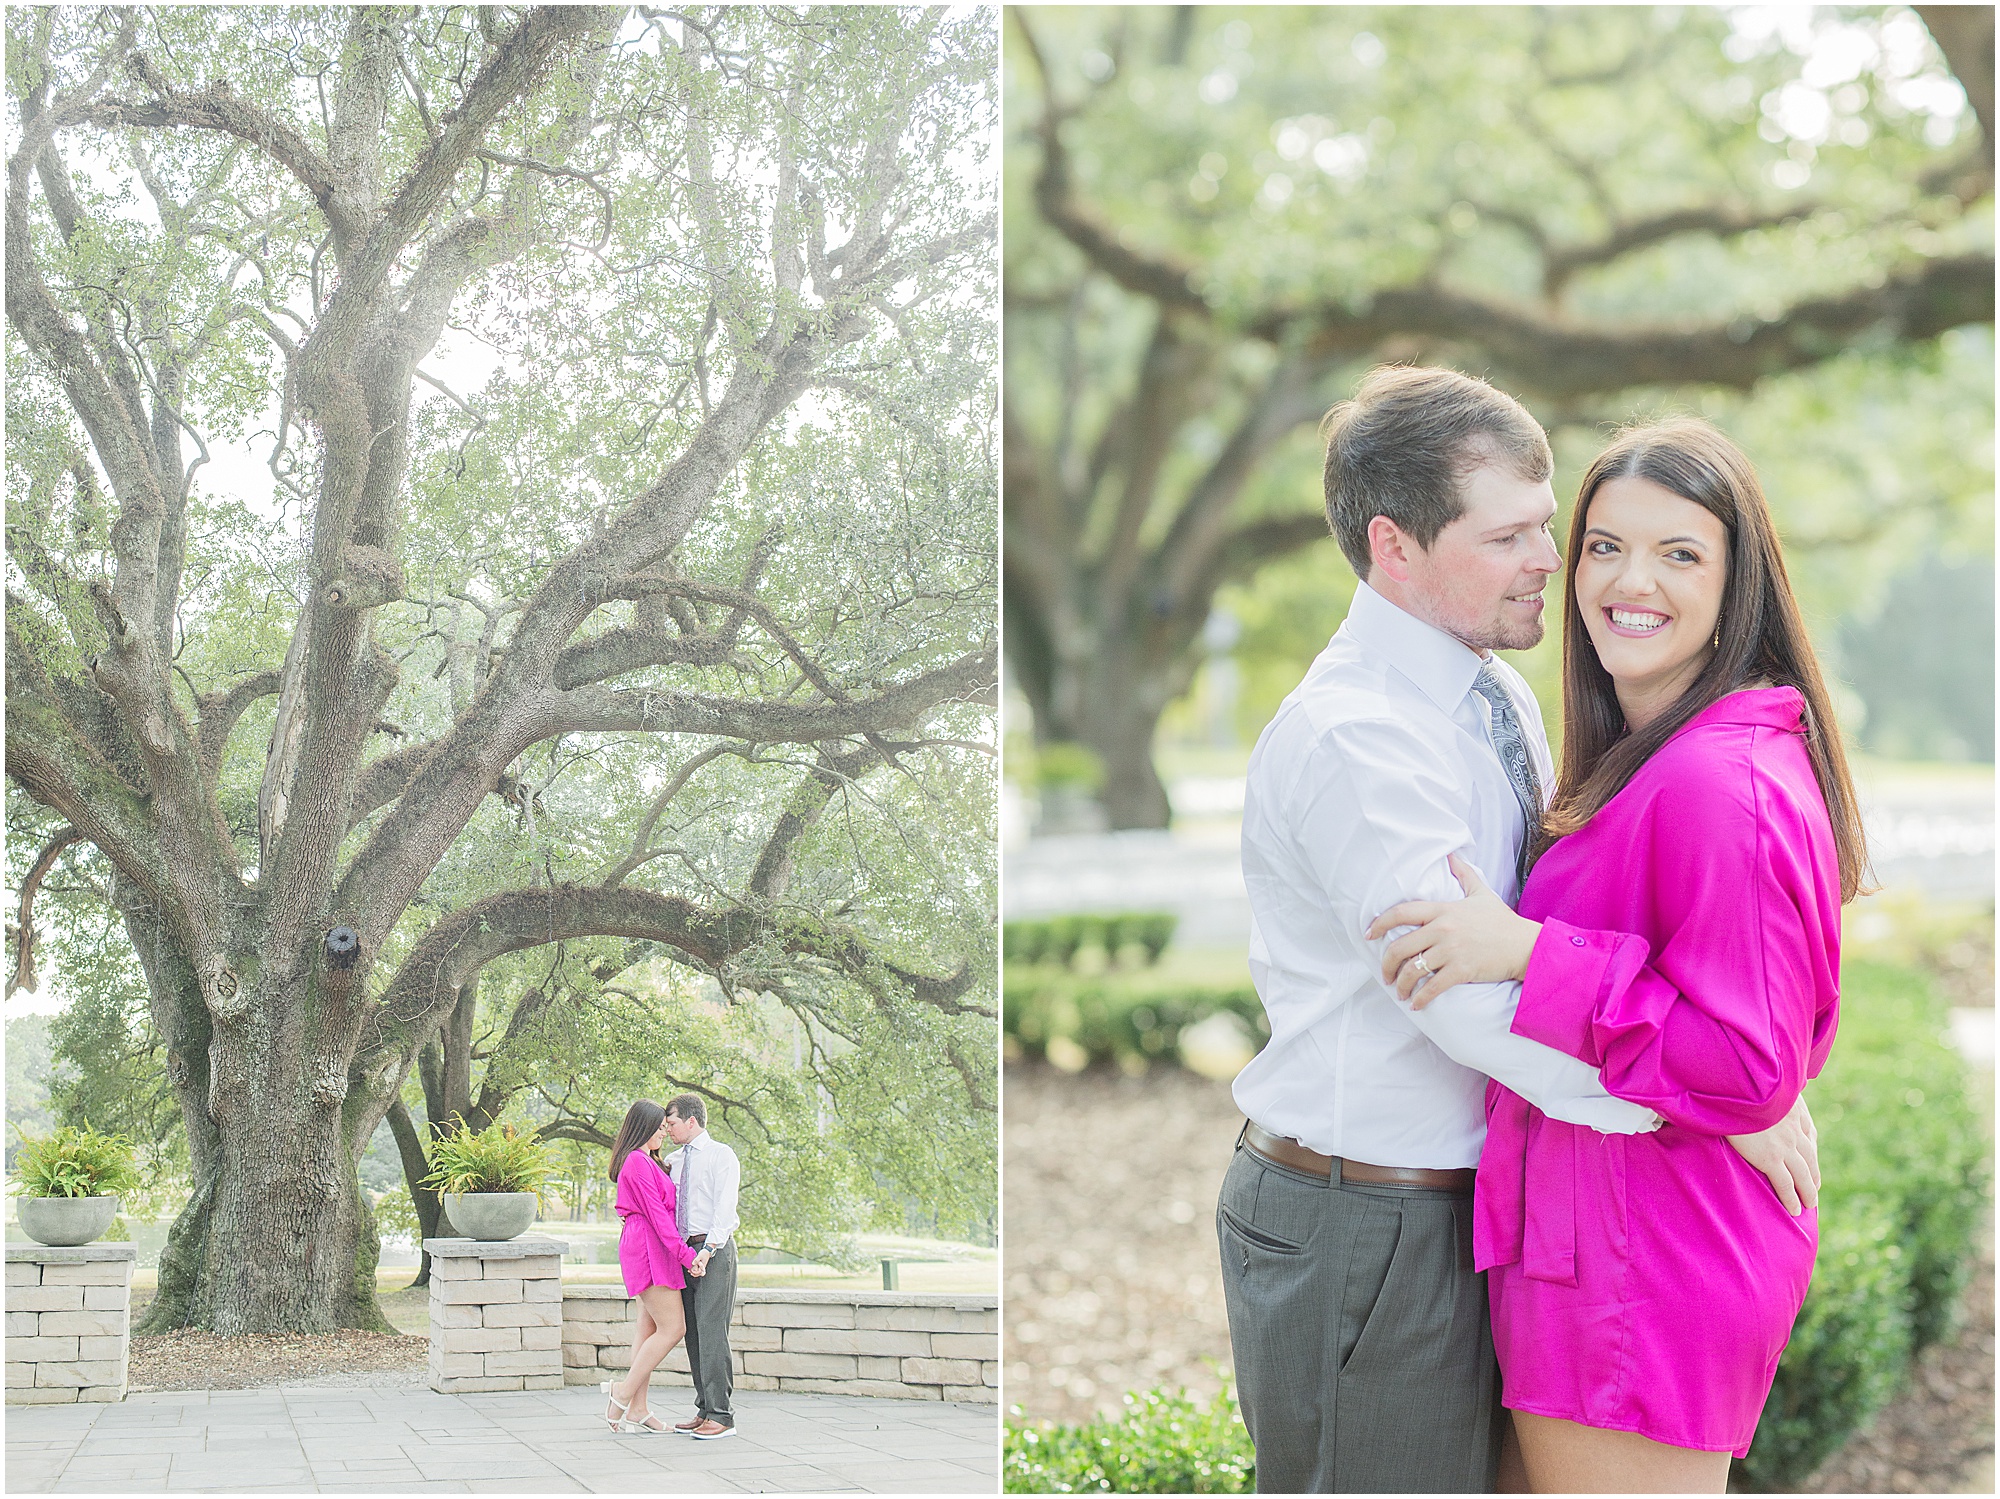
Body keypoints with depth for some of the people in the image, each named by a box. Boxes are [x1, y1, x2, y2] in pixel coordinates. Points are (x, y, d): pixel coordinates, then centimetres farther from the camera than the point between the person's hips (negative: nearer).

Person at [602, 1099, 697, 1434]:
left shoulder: (647, 1161, 20)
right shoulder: (638, 1162, -13)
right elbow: (656, 1214, -17)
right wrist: (685, 1253, -19)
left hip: (649, 1248, 11)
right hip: (649, 1247, -11)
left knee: (649, 1328, 8)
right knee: (672, 1328, -12)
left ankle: (637, 1410, 7)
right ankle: (623, 1394, -8)